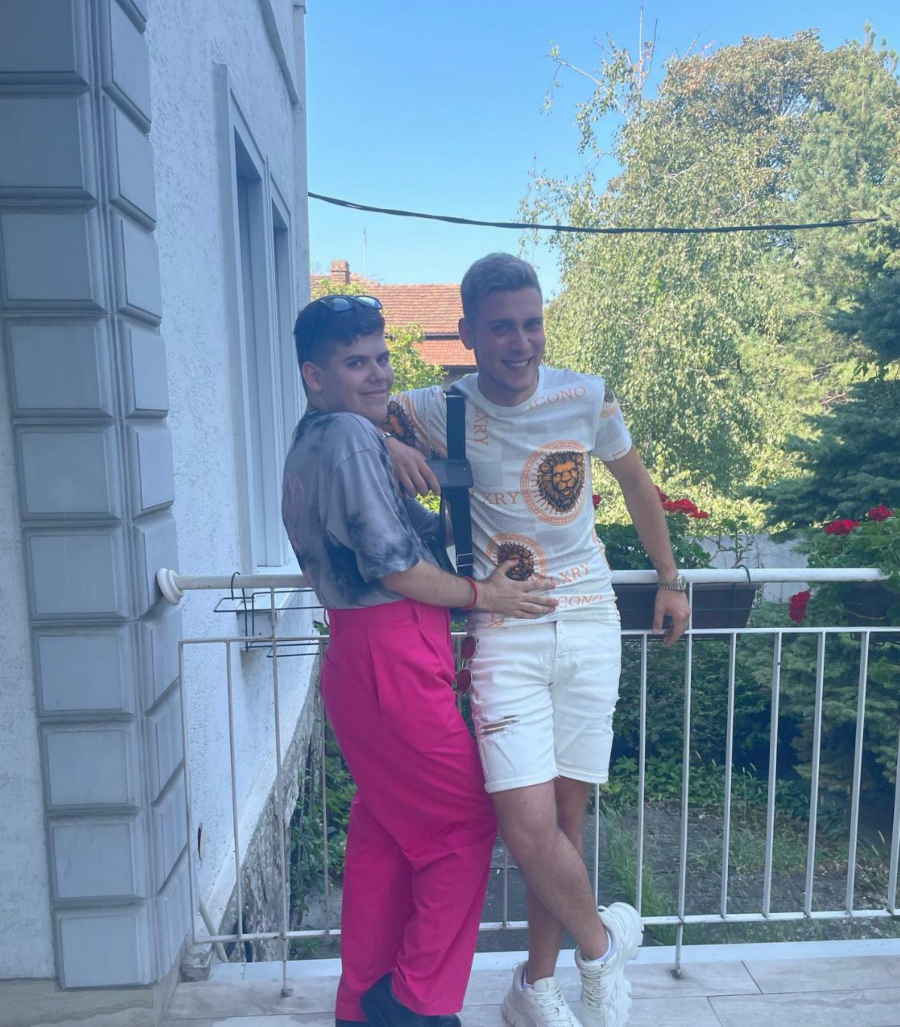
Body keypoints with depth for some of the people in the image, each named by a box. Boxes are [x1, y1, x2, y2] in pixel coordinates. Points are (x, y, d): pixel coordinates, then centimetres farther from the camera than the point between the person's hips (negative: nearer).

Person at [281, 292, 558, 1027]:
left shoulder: (311, 443, 17)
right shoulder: (351, 436, -15)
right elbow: (393, 566, -18)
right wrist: (482, 595, -8)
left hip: (357, 657, 10)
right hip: (392, 657, -10)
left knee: (383, 832, 20)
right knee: (465, 825, 6)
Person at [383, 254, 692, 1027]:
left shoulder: (588, 398, 0)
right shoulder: (444, 411, -5)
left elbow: (637, 484, 15)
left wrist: (670, 581, 19)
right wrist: (388, 442, -18)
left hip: (589, 624, 2)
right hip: (505, 634, -1)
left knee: (568, 815, 9)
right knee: (528, 826, -11)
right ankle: (604, 942, 23)